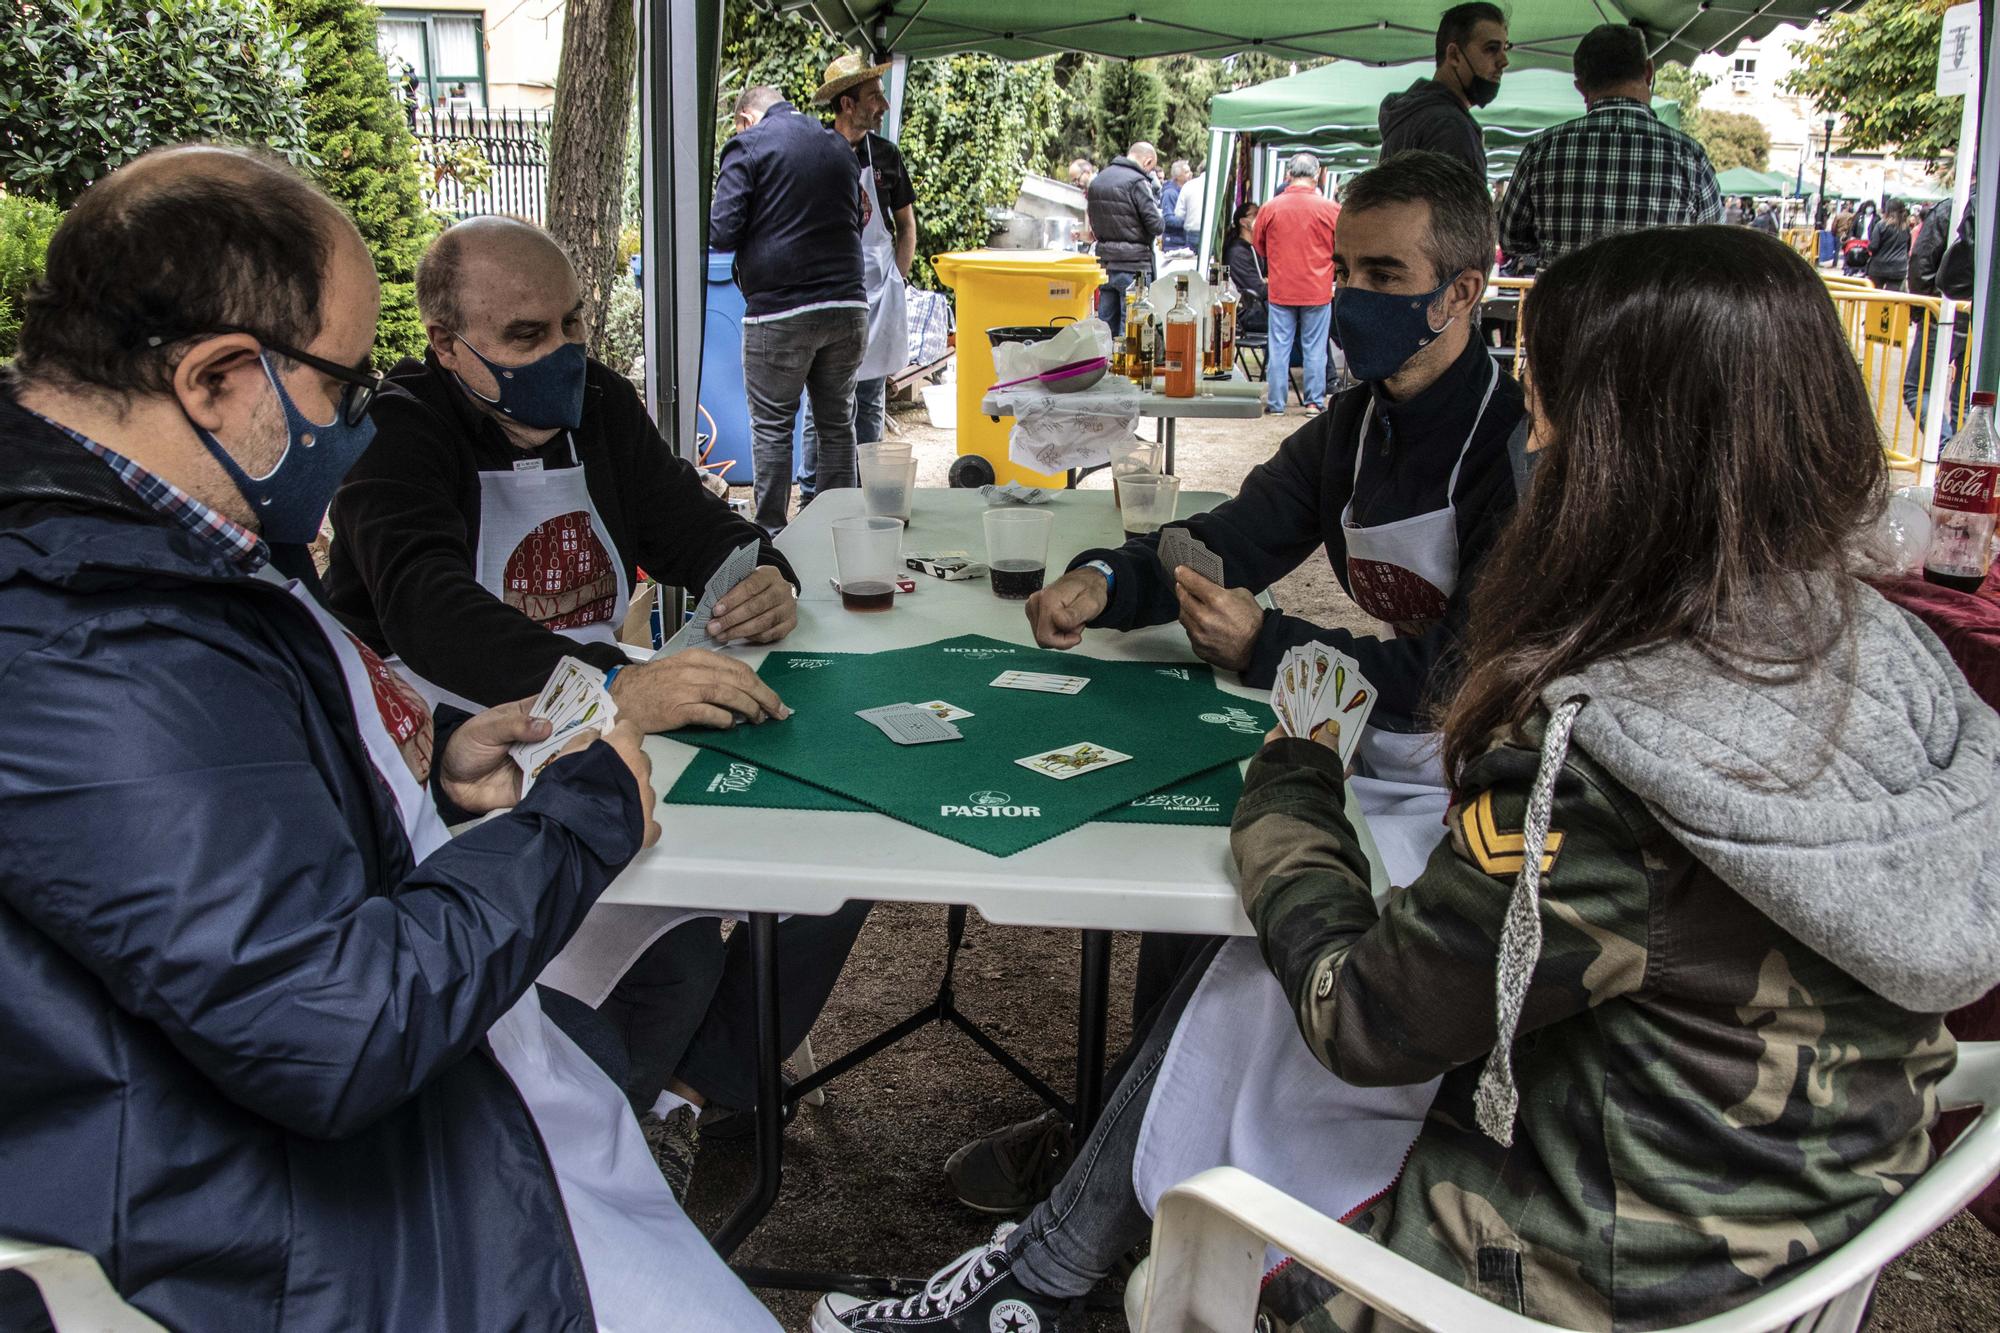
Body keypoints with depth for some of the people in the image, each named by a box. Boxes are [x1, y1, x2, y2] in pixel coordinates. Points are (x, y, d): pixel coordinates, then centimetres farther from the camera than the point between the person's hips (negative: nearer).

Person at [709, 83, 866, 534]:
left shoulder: (747, 147, -4)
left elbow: (723, 233, -10)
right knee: (838, 424, 13)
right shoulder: (840, 147, 13)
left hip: (779, 310, -5)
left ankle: (771, 531, 11)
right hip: (848, 306, 5)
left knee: (772, 425, 6)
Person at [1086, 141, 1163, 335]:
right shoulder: (1138, 182, -13)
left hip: (1104, 260, 7)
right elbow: (1155, 225, -14)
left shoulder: (1097, 180, 11)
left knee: (1106, 321, 12)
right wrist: (1160, 228, 5)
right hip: (1132, 263, -7)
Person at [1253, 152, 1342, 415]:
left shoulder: (1269, 208, -5)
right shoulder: (1330, 209, -8)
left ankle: (1276, 402, 9)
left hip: (1280, 290, 1)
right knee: (1315, 348, 7)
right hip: (1318, 290, -1)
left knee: (1279, 347, 7)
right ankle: (1314, 401, 11)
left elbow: (1259, 247, 10)